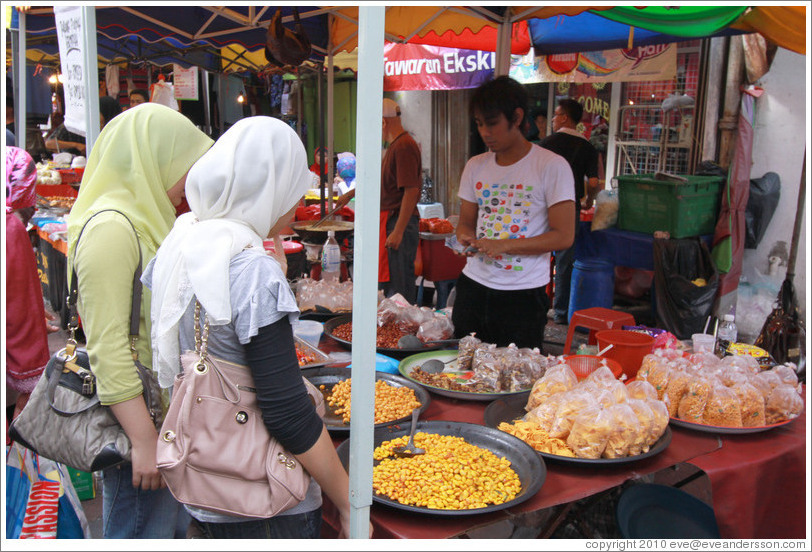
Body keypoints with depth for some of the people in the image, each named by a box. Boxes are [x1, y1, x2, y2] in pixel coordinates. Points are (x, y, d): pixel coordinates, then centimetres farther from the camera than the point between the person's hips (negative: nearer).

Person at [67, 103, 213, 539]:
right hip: (138, 418, -10)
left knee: (170, 520, 20)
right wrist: (144, 439, -22)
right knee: (141, 532, 3)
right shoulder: (111, 228, -19)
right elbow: (108, 348, -23)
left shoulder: (145, 222, 13)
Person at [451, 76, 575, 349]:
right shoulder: (475, 166, 10)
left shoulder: (552, 166, -7)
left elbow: (563, 236, -10)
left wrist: (504, 245, -18)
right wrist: (466, 239, -7)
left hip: (523, 295, -4)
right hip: (473, 286, 5)